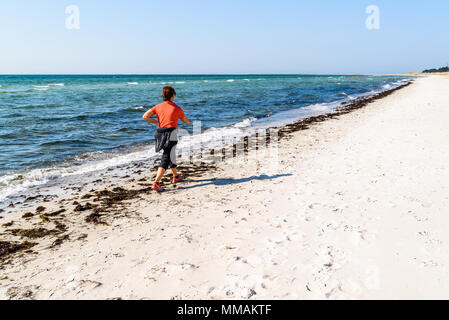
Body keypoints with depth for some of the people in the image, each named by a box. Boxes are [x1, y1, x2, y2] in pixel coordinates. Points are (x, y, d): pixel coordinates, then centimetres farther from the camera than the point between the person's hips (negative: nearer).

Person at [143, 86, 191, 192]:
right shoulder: (177, 109, 0)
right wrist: (189, 121, 42)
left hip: (160, 133, 6)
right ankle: (156, 183, -17)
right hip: (171, 133, -6)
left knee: (170, 155, 24)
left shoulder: (158, 106, 8)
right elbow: (185, 120, 18)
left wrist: (157, 122, 10)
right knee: (166, 159, -7)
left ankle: (176, 176, 41)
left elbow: (145, 116, -2)